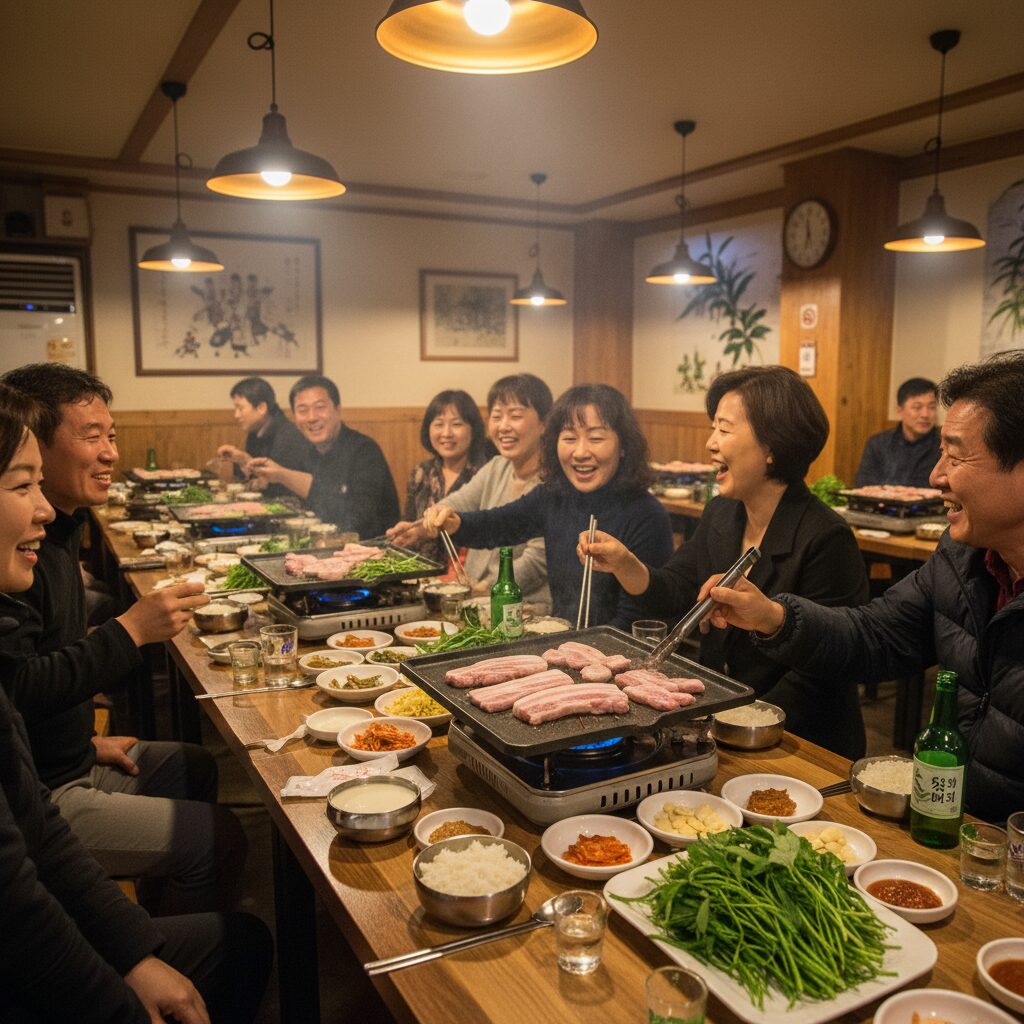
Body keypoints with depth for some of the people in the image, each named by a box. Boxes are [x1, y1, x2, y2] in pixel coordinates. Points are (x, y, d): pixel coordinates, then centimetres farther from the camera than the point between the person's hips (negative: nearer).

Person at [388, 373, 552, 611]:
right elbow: (458, 504, 3)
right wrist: (421, 528, -17)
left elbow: (537, 560, -17)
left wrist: (482, 590, -21)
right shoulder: (496, 468, 14)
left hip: (527, 607, -7)